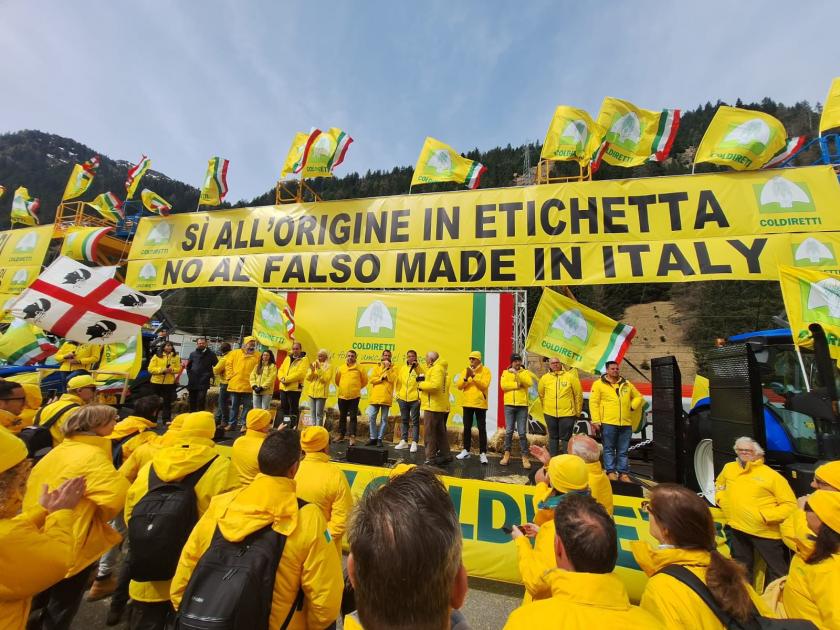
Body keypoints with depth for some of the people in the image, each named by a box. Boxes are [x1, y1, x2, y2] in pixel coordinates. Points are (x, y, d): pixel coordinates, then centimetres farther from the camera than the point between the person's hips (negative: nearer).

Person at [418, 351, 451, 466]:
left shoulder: (436, 369, -15)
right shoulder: (441, 368, 18)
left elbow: (435, 385, -27)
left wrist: (421, 385, -15)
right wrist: (425, 379, 2)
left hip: (433, 406, -11)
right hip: (440, 406, 11)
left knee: (429, 433, -4)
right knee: (440, 431, 17)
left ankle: (430, 458, 1)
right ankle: (445, 455, 25)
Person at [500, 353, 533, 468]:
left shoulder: (525, 372, 8)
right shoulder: (505, 373, 8)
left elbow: (529, 383, -12)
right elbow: (503, 385, -8)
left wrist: (517, 373, -17)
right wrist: (517, 385, -13)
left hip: (522, 406, -1)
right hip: (509, 405, 1)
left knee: (522, 432, 0)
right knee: (509, 431, 4)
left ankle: (525, 457, 9)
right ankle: (507, 454, 16)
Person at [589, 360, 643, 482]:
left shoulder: (626, 384, 13)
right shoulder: (599, 384, -2)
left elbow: (638, 397, 25)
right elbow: (593, 403, -6)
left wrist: (632, 406, 6)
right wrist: (596, 420, -11)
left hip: (626, 423, 4)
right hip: (608, 423, -4)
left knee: (623, 450, 11)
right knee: (609, 449, 4)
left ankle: (623, 473, 18)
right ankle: (611, 472, 12)